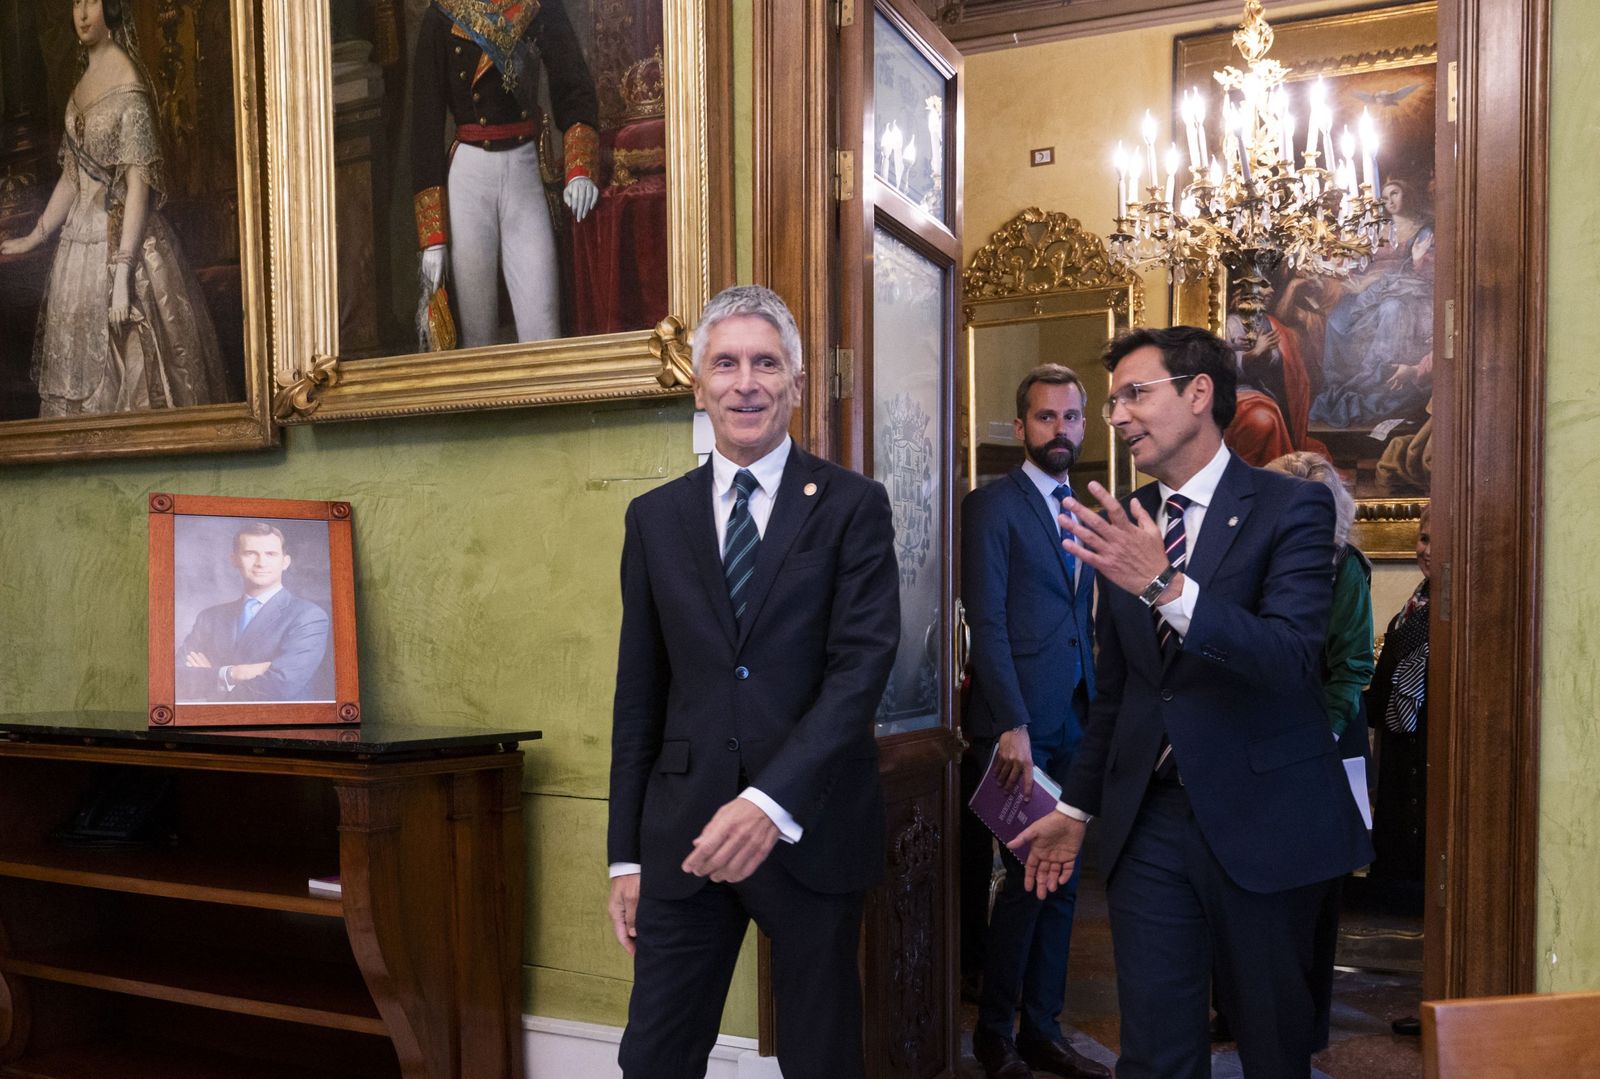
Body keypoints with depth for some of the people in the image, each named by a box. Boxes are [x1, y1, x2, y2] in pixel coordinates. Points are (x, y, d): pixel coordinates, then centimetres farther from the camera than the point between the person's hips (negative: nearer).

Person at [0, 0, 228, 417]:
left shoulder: (128, 86, -12)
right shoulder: (84, 81, 12)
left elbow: (138, 185, -17)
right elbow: (71, 176, 17)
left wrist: (122, 275, -22)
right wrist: (34, 237, 19)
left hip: (121, 239, -8)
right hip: (80, 240, 8)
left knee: (129, 367, -3)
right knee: (82, 374, 11)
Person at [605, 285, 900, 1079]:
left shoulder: (852, 506, -2)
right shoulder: (654, 517, 7)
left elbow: (863, 663, -13)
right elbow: (639, 694, 8)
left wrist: (774, 801, -24)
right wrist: (626, 853, 7)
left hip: (811, 828, -2)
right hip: (685, 834, 2)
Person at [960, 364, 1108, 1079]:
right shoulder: (992, 506, -5)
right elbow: (987, 623, -12)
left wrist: (1097, 709, 8)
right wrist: (1012, 725, -18)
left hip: (1074, 725, 7)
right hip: (1018, 725, -7)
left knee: (1062, 879, 10)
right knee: (1032, 876, -2)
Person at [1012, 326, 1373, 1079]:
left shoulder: (1292, 508, -7)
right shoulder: (1125, 523, 7)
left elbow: (1292, 659, -22)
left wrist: (1166, 587, -34)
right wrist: (1078, 806, 16)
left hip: (1261, 818, -3)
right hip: (1147, 819, 4)